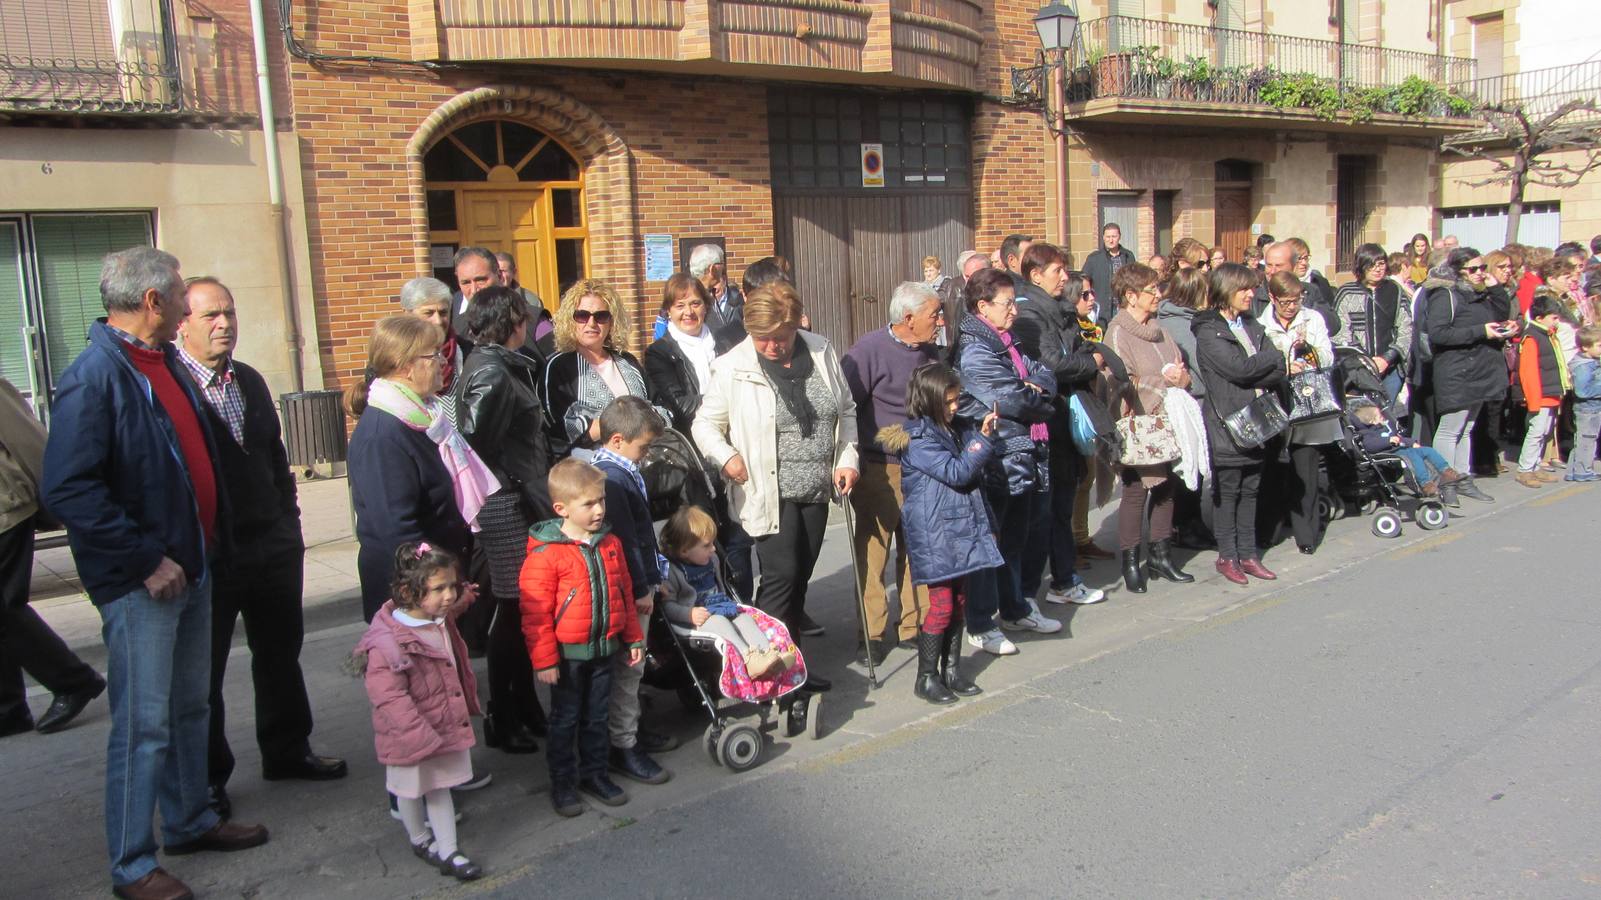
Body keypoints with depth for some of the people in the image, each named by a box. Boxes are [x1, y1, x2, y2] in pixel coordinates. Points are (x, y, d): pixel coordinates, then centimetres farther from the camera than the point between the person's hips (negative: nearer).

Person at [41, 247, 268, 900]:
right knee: (144, 724, 1)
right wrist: (147, 561, -21)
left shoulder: (165, 363, 10)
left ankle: (190, 821, 35)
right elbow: (67, 490, -23)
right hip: (140, 583, -8)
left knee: (190, 709, 19)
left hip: (190, 568, 9)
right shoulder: (93, 377, -17)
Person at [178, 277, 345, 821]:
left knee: (280, 654, 18)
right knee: (203, 671, 8)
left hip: (272, 546, 7)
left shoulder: (251, 381, 10)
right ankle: (207, 777, 24)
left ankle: (287, 752, 35)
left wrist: (289, 522, 13)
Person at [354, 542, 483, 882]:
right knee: (411, 790, 17)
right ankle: (420, 841, 39)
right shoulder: (388, 643, -30)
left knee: (440, 787, 15)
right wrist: (422, 737, -28)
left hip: (446, 725, 7)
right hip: (410, 735, -7)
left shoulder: (442, 621, -3)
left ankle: (448, 851, 24)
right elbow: (389, 699, -29)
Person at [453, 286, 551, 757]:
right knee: (514, 609, 1)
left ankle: (525, 709, 29)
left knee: (521, 609, 16)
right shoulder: (493, 373, -16)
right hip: (509, 506, -10)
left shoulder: (501, 365, 13)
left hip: (520, 503, 10)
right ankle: (503, 720, 14)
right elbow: (475, 444, -23)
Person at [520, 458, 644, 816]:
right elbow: (535, 613, -16)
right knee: (566, 720, 10)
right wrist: (544, 659, -16)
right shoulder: (545, 554, -17)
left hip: (605, 649, 5)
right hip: (568, 653, -5)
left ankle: (594, 773, 33)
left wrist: (634, 638, 11)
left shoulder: (610, 543, 1)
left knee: (597, 716, 17)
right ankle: (563, 783, 25)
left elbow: (624, 593, 11)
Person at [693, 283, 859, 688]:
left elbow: (846, 410, 11)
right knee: (781, 573, -9)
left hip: (815, 489, 5)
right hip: (769, 493, -5)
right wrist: (726, 456, -20)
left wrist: (847, 458, 2)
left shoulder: (821, 351, 2)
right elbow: (706, 424, -2)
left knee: (802, 572, 15)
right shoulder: (732, 368, -10)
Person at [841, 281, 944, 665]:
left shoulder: (929, 352, 9)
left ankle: (916, 625, 26)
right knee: (873, 551, 0)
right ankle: (872, 633, 11)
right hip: (879, 470, -7)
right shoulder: (869, 350, -14)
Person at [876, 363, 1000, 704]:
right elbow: (956, 472, -18)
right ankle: (926, 677, 7)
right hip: (935, 535, -8)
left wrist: (986, 435, 4)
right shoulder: (917, 439, -12)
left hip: (962, 529, 8)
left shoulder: (957, 429, 12)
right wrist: (984, 439, -15)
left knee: (959, 601, 12)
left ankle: (951, 670, 23)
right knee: (941, 605, -5)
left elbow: (978, 470, 19)